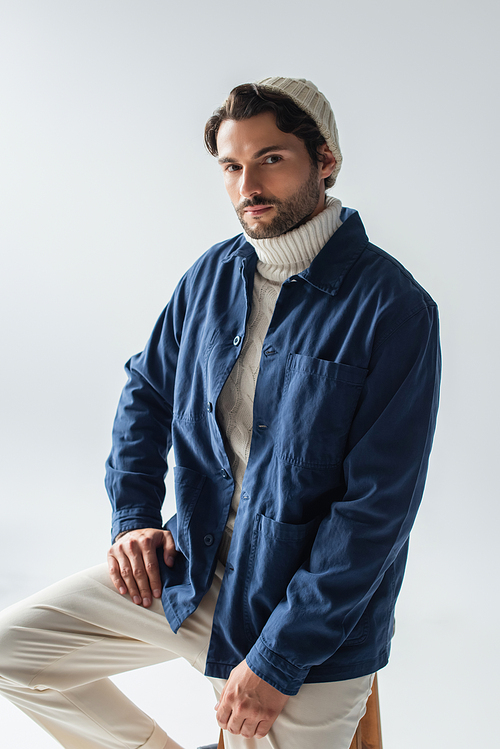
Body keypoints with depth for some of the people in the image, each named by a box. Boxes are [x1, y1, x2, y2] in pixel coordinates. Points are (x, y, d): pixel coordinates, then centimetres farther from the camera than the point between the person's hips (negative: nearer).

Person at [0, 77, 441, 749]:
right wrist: (134, 517, -1)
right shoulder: (213, 275, 2)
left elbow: (379, 508, -20)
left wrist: (278, 659, -19)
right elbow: (147, 391, 15)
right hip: (189, 572, 6)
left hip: (317, 621, -5)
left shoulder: (393, 308, -18)